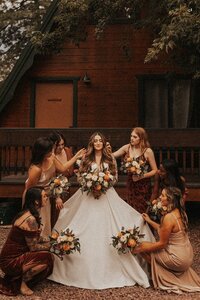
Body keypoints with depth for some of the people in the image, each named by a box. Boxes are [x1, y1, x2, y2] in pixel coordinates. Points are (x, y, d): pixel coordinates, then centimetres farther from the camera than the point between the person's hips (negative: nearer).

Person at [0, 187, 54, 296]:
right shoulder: (30, 220, -23)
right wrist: (51, 245, -5)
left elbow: (35, 240, 14)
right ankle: (21, 282, -4)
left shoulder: (28, 214, 7)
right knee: (47, 257, -22)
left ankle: (17, 277, 13)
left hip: (14, 256, 10)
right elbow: (33, 247, -19)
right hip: (10, 261, -9)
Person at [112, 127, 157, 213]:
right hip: (131, 183, 4)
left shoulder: (147, 151, -11)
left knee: (142, 211, 3)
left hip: (143, 186, -4)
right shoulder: (127, 147, 0)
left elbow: (154, 170, -7)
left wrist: (142, 176, -16)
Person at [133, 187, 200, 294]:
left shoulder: (169, 218, -26)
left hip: (179, 259, -9)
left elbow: (162, 243, -19)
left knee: (143, 247, 0)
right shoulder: (180, 212, -1)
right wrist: (149, 221, 17)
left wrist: (142, 248, -9)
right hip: (187, 255, 9)